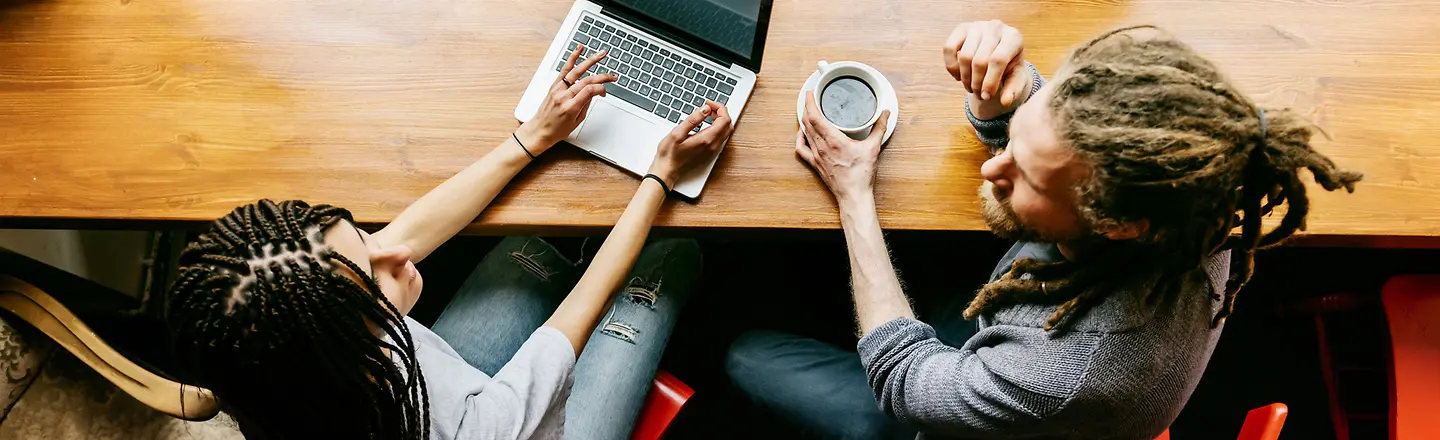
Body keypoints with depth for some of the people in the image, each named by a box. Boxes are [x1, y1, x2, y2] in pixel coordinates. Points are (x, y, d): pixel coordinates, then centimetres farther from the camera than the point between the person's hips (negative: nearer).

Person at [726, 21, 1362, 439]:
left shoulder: (1070, 379, -47)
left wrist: (854, 194, -21)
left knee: (746, 355, 9)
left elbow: (902, 376, -27)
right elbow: (1008, 123, -10)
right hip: (986, 345, 6)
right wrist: (995, 88, -36)